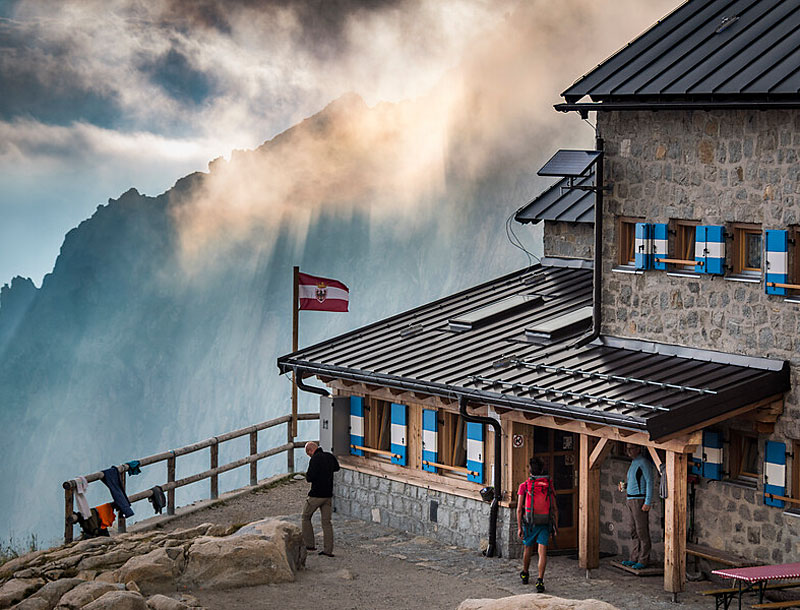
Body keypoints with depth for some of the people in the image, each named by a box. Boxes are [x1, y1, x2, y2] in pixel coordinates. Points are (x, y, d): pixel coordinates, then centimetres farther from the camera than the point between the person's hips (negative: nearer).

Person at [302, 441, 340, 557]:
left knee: (306, 517, 14)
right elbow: (336, 468, 27)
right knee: (327, 522, 8)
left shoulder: (315, 459, -17)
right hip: (328, 494, 6)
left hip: (316, 495, -6)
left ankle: (309, 544, 13)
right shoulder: (330, 457, 6)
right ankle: (328, 549, 5)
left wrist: (307, 474, -2)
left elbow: (310, 478, -22)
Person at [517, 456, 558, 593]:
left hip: (529, 524, 0)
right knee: (542, 552, -3)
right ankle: (540, 580, -16)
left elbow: (519, 509, -7)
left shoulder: (524, 486, -4)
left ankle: (525, 575, 39)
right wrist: (556, 525, 13)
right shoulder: (549, 485, 2)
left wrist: (519, 527, -4)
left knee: (528, 550, 19)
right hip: (545, 524, 0)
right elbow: (554, 508, 5)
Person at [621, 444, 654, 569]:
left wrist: (648, 502, -19)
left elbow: (649, 482, -15)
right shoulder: (634, 463, 18)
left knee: (642, 531, -8)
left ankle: (643, 560, -7)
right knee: (634, 531, 10)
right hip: (631, 500, 9)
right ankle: (634, 558, 14)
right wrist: (625, 486, 9)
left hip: (640, 500, -9)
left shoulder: (643, 462, -10)